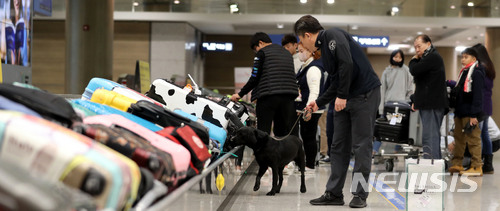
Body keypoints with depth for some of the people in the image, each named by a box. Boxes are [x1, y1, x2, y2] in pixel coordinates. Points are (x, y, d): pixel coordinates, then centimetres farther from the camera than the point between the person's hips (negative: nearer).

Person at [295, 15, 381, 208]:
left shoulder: (333, 35, -9)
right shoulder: (324, 47, 19)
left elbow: (347, 64, -23)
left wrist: (341, 96, -19)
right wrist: (319, 103, 29)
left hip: (365, 94, -10)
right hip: (344, 99, 10)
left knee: (361, 146, -4)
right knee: (339, 146, 9)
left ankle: (360, 195, 2)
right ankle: (334, 194, 14)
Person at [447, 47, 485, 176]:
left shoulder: (476, 73, -10)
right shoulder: (463, 72, 18)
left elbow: (477, 95, -16)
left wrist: (474, 115, -20)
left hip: (470, 113, -9)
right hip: (460, 112, 9)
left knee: (473, 139, -6)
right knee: (458, 137, 11)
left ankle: (476, 167, -4)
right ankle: (457, 164, 17)